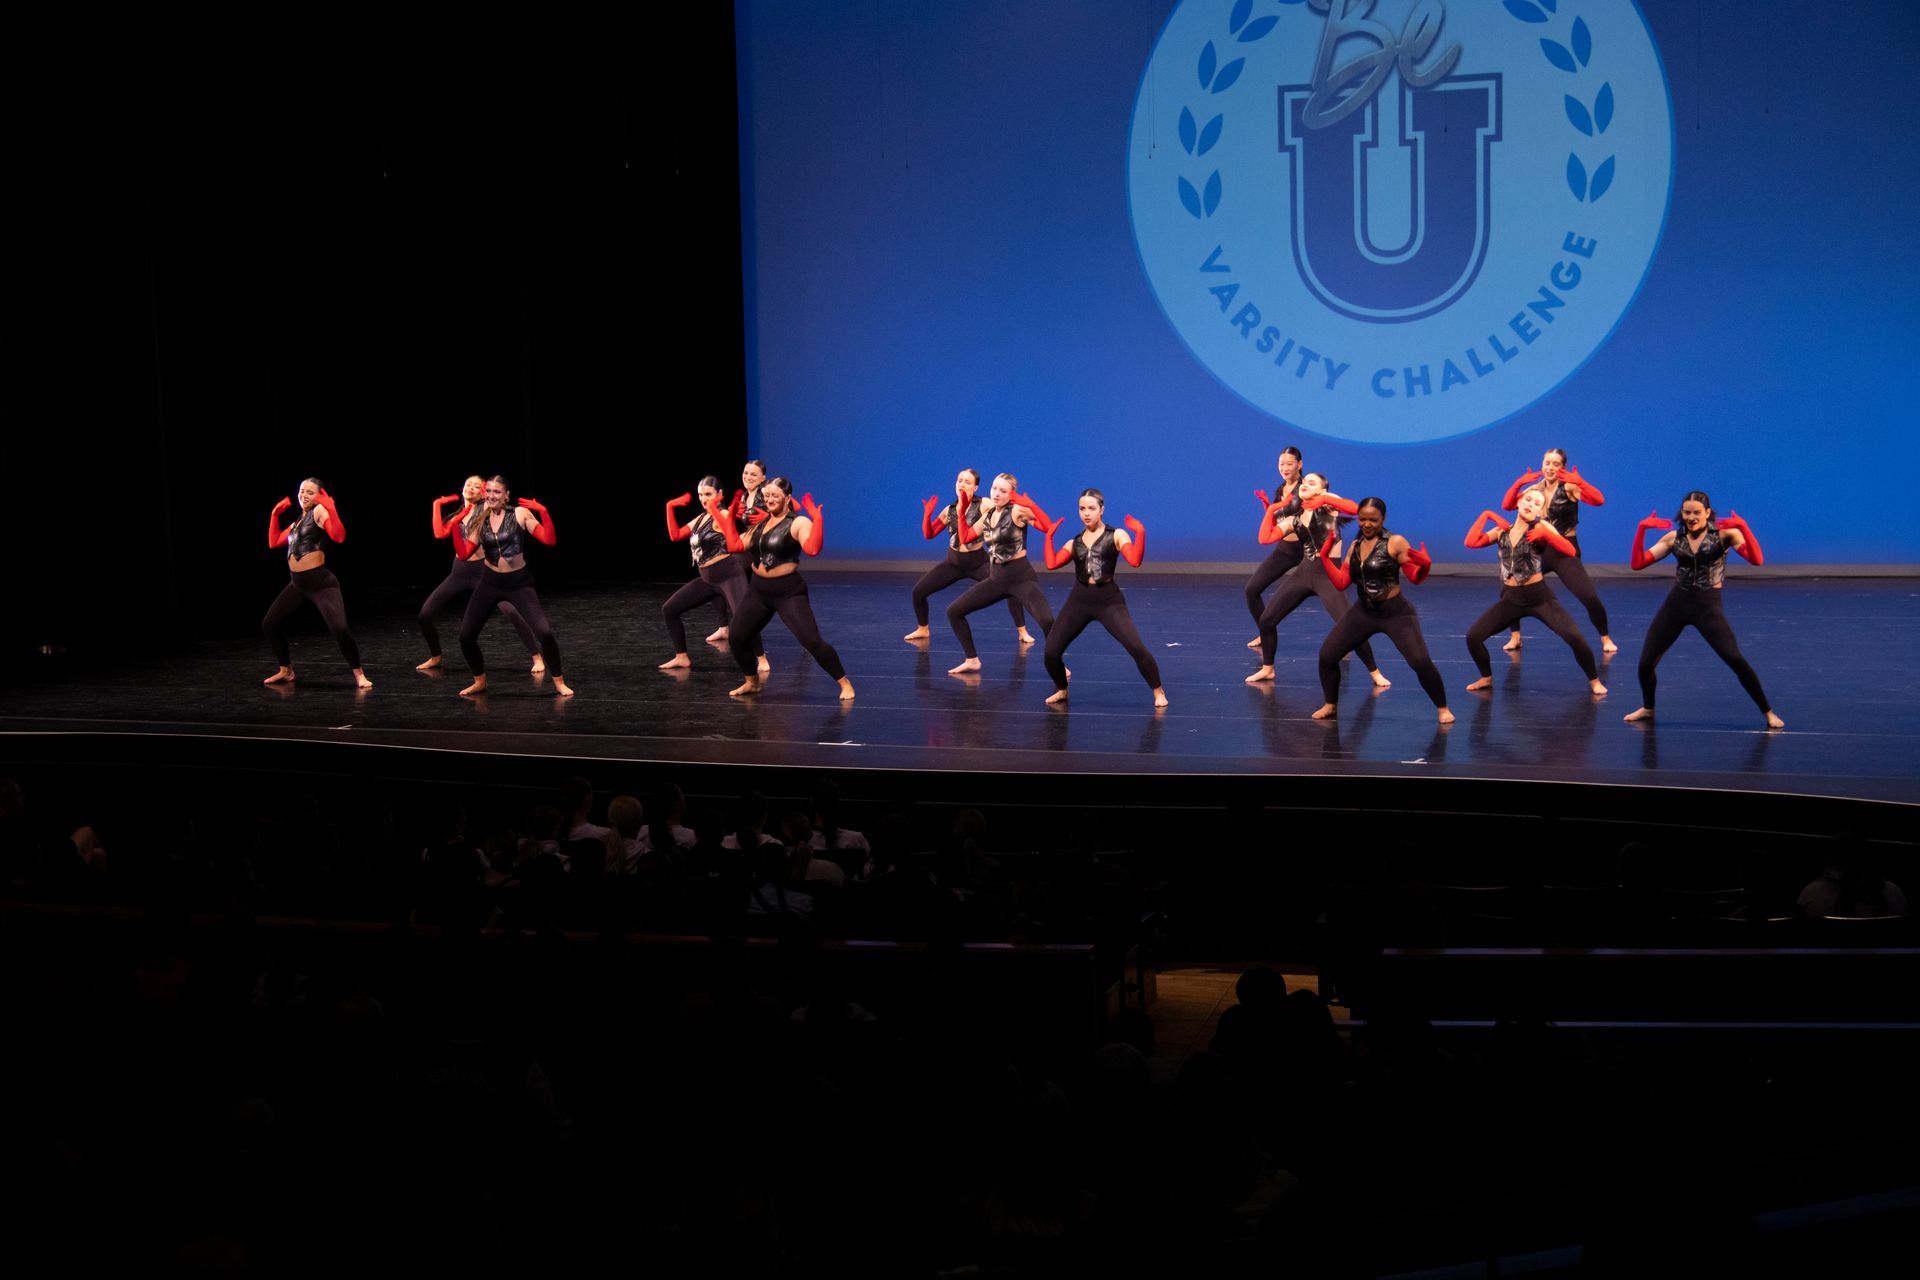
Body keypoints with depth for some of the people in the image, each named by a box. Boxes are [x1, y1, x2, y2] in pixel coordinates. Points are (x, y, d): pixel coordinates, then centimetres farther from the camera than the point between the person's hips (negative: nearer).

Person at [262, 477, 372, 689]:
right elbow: (274, 543, 23)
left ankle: (359, 674, -6)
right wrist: (275, 514, 19)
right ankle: (286, 671, 26)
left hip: (321, 583, -9)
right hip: (297, 584, 9)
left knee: (339, 630, -22)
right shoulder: (297, 522, 19)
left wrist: (331, 510, -31)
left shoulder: (319, 511, -6)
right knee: (269, 624, 10)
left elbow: (339, 536, -21)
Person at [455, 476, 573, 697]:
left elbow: (550, 540, -16)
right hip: (490, 582, 3)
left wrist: (544, 513, -29)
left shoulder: (520, 514, -10)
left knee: (545, 632, -17)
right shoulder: (479, 518, 0)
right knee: (466, 636, 1)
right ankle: (480, 682, 26)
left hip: (519, 583, -3)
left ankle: (559, 682, 3)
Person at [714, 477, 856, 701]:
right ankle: (752, 682, 32)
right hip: (759, 590, 7)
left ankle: (844, 684, -2)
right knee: (737, 639, 9)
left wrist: (817, 519, -37)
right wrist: (727, 518, 7)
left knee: (812, 642, -15)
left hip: (789, 592, -7)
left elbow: (812, 548, -30)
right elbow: (735, 545, 8)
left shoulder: (798, 523, -12)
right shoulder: (761, 523, 10)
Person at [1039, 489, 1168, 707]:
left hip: (1109, 600, -4)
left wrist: (1140, 534, -23)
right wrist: (1049, 536, 7)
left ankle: (1158, 691, 3)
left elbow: (1135, 561, -13)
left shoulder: (1116, 536, 2)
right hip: (1079, 601, 4)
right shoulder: (1074, 543, 14)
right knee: (1051, 652, -2)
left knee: (1136, 648, -17)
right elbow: (1051, 564, 1)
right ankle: (1061, 690, 26)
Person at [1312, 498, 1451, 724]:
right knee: (1326, 655, 0)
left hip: (1396, 614, -5)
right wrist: (1325, 556, 2)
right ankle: (1331, 706, 21)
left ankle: (1443, 709, 3)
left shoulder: (1395, 543, -11)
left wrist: (1425, 565, -33)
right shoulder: (1355, 546, 7)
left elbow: (1415, 578, -12)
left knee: (1420, 662, -18)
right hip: (1364, 612, 5)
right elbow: (1341, 582, 6)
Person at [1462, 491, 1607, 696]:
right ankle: (1487, 678, 19)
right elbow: (1471, 542, -7)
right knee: (1473, 636, -5)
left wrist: (1545, 534, -29)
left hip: (1540, 597, -4)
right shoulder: (1502, 531, 6)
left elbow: (1570, 551, -19)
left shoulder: (1541, 527, -6)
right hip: (1511, 599, 4)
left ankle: (1594, 680, 4)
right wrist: (1486, 515, -3)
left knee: (1574, 637, -18)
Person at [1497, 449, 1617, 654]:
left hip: (1565, 552, -4)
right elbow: (1507, 506, -5)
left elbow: (1599, 500, -26)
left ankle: (1606, 639, 8)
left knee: (1590, 598, -14)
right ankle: (1515, 637, 12)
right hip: (1539, 549, 4)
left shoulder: (1569, 488, -11)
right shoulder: (1535, 489, 3)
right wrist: (1517, 484, -20)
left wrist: (1579, 481, -39)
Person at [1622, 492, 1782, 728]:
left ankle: (1768, 713, -1)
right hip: (1676, 603, 4)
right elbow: (1637, 563, 2)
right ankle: (1647, 708, 32)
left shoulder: (1724, 534, -5)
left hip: (1708, 605, -4)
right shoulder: (1674, 538, 5)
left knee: (1736, 660, -17)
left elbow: (1757, 560, -18)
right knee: (1646, 663, 3)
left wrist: (1743, 528, -29)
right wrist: (1641, 530, -9)